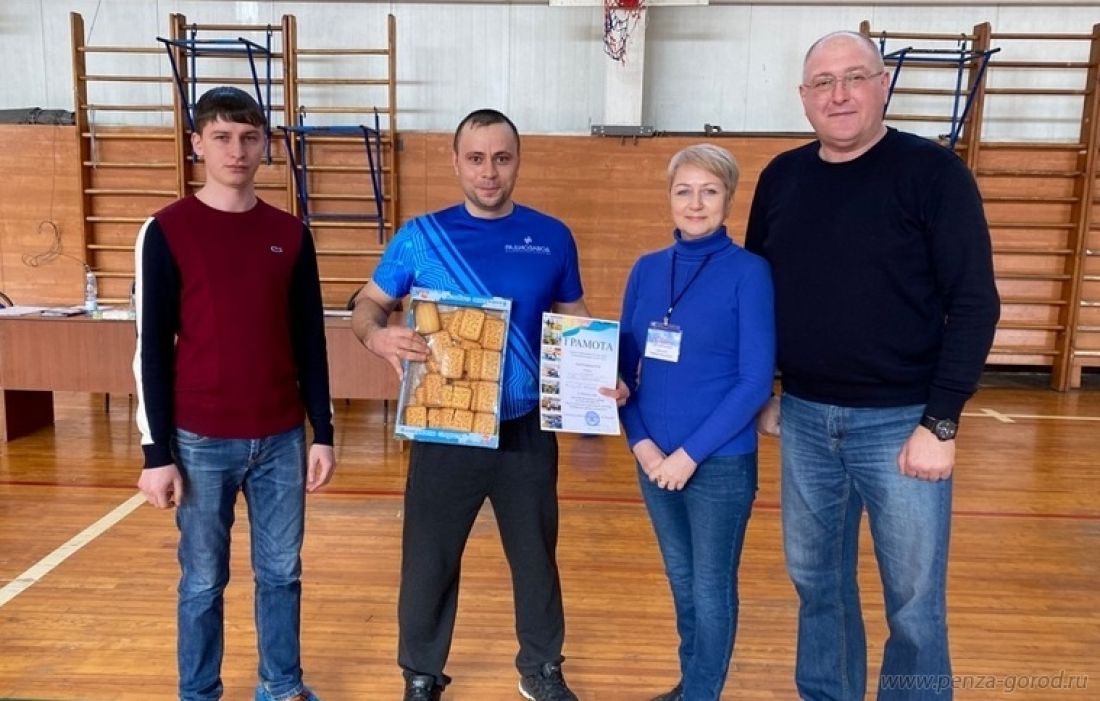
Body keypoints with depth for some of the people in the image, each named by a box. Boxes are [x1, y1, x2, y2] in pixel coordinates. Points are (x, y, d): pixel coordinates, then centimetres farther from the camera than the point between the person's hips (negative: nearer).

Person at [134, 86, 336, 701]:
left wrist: (323, 433, 4)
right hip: (202, 442, -3)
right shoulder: (167, 232, -5)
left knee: (282, 572, 13)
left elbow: (311, 341, 7)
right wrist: (157, 451, -8)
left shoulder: (290, 234, 4)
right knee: (204, 580, 10)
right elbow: (152, 349, -5)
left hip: (281, 439, 3)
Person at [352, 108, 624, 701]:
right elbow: (368, 303, 4)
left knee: (535, 555, 16)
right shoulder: (420, 237, -4)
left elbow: (575, 320, 9)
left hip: (527, 430, 2)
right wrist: (377, 335, -20)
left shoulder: (552, 237, 0)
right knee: (429, 560, 11)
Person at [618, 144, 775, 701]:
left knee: (711, 587, 10)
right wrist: (641, 442, -7)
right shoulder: (647, 269, 3)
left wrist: (691, 453, -16)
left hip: (721, 462, -5)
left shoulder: (748, 272, -11)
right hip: (654, 457, 5)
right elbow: (624, 366, 6)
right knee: (680, 578, 20)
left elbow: (756, 381, -14)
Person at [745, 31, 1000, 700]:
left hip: (900, 420, -4)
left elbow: (975, 304, -10)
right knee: (818, 582, 18)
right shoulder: (781, 178, 5)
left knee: (913, 600, 8)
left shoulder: (933, 172, -8)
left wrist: (940, 421, -15)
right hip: (805, 418, 4)